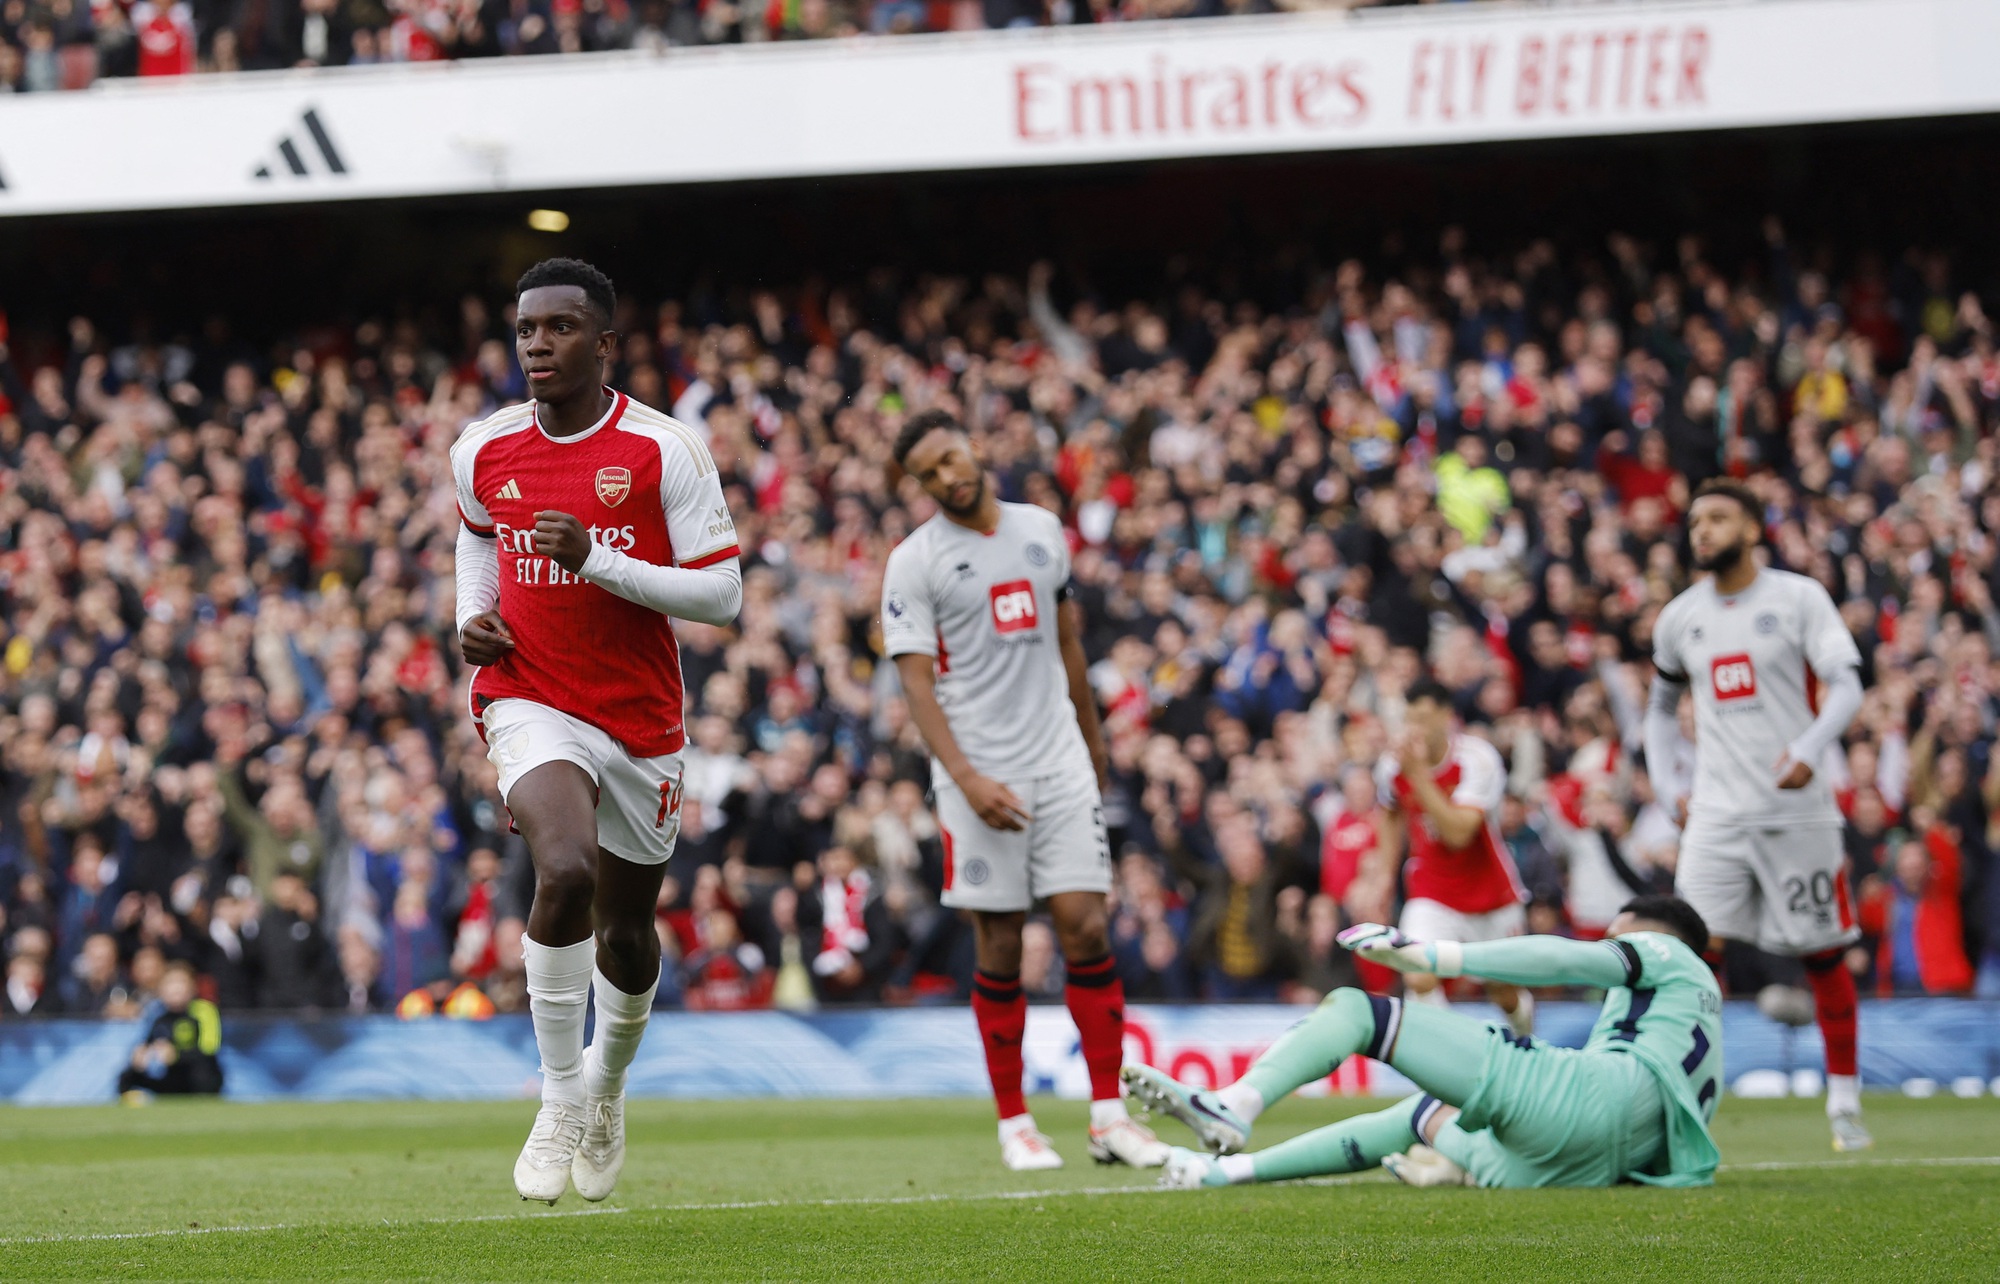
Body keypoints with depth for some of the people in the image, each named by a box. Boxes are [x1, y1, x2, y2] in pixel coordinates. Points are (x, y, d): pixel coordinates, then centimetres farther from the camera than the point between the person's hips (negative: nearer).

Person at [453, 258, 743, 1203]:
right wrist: (472, 616, 5)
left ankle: (609, 1085, 44)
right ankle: (560, 1100, -14)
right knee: (566, 872, -28)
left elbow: (722, 595, -12)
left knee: (626, 930, 13)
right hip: (531, 704, 0)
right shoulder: (482, 451, 1)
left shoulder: (665, 450, -11)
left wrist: (598, 559, -23)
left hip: (640, 718, 0)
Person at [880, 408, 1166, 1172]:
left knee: (1086, 930, -5)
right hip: (981, 778, -3)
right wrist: (968, 780, -18)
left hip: (1060, 765, 3)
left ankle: (1109, 1115, 0)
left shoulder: (1041, 531, 11)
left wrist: (1093, 743, 28)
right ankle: (1014, 1123, 9)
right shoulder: (914, 562, -3)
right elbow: (917, 682, -8)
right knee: (999, 948, 0)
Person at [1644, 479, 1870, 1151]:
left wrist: (1809, 750, -26)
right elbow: (1661, 704, 25)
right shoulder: (1680, 618, 11)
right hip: (1716, 814, 2)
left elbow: (1847, 687, -9)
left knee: (1824, 956, 4)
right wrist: (1666, 784, 11)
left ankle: (1844, 1103, 16)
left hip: (1798, 810, -2)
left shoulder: (1798, 597, -1)